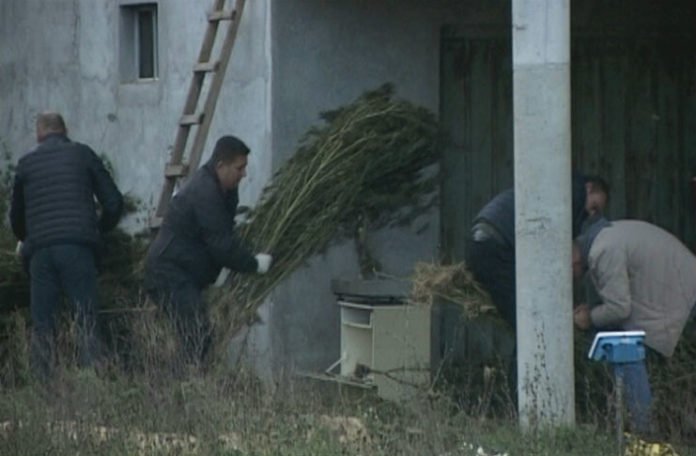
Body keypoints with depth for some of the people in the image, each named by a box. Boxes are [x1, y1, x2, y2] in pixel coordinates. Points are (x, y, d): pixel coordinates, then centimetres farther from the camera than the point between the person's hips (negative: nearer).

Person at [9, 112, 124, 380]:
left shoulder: (26, 164, 14)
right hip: (78, 247, -1)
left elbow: (16, 217, 22)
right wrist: (98, 230, 25)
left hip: (40, 252, 1)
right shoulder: (82, 155, 10)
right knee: (86, 321, -1)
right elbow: (114, 202, 8)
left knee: (42, 325, 4)